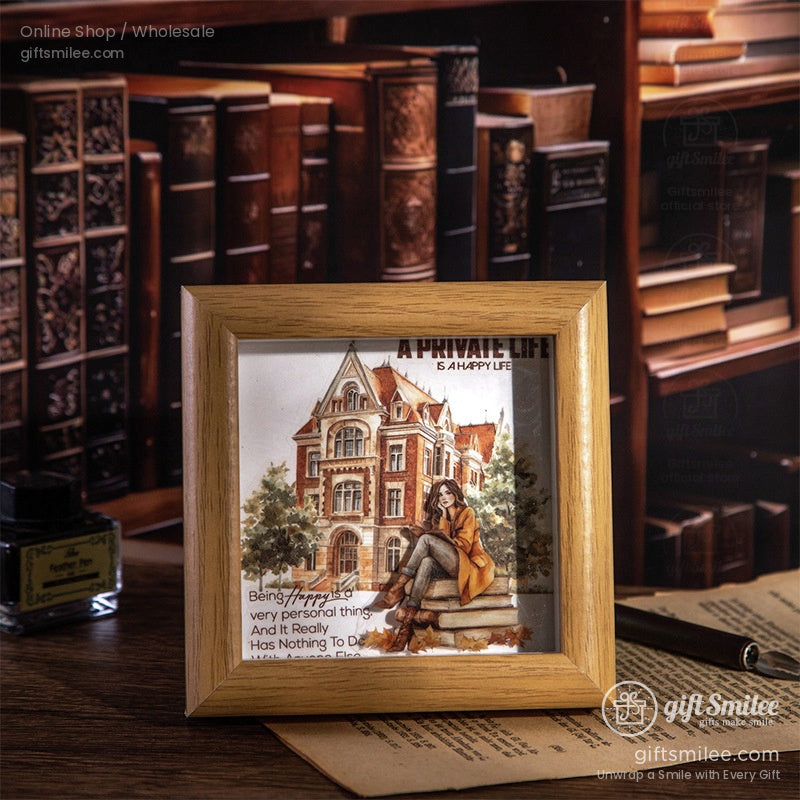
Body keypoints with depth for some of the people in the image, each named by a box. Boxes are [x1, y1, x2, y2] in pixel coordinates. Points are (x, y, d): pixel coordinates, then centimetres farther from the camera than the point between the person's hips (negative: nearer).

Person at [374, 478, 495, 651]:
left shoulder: (467, 513, 7)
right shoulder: (442, 517, 25)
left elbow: (464, 545, -7)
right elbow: (444, 543, 9)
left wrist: (429, 532, -8)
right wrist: (443, 517, 2)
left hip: (466, 564, -5)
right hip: (449, 568, 5)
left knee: (427, 539, -24)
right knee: (427, 562, -32)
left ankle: (399, 587, -33)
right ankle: (408, 620, -48)